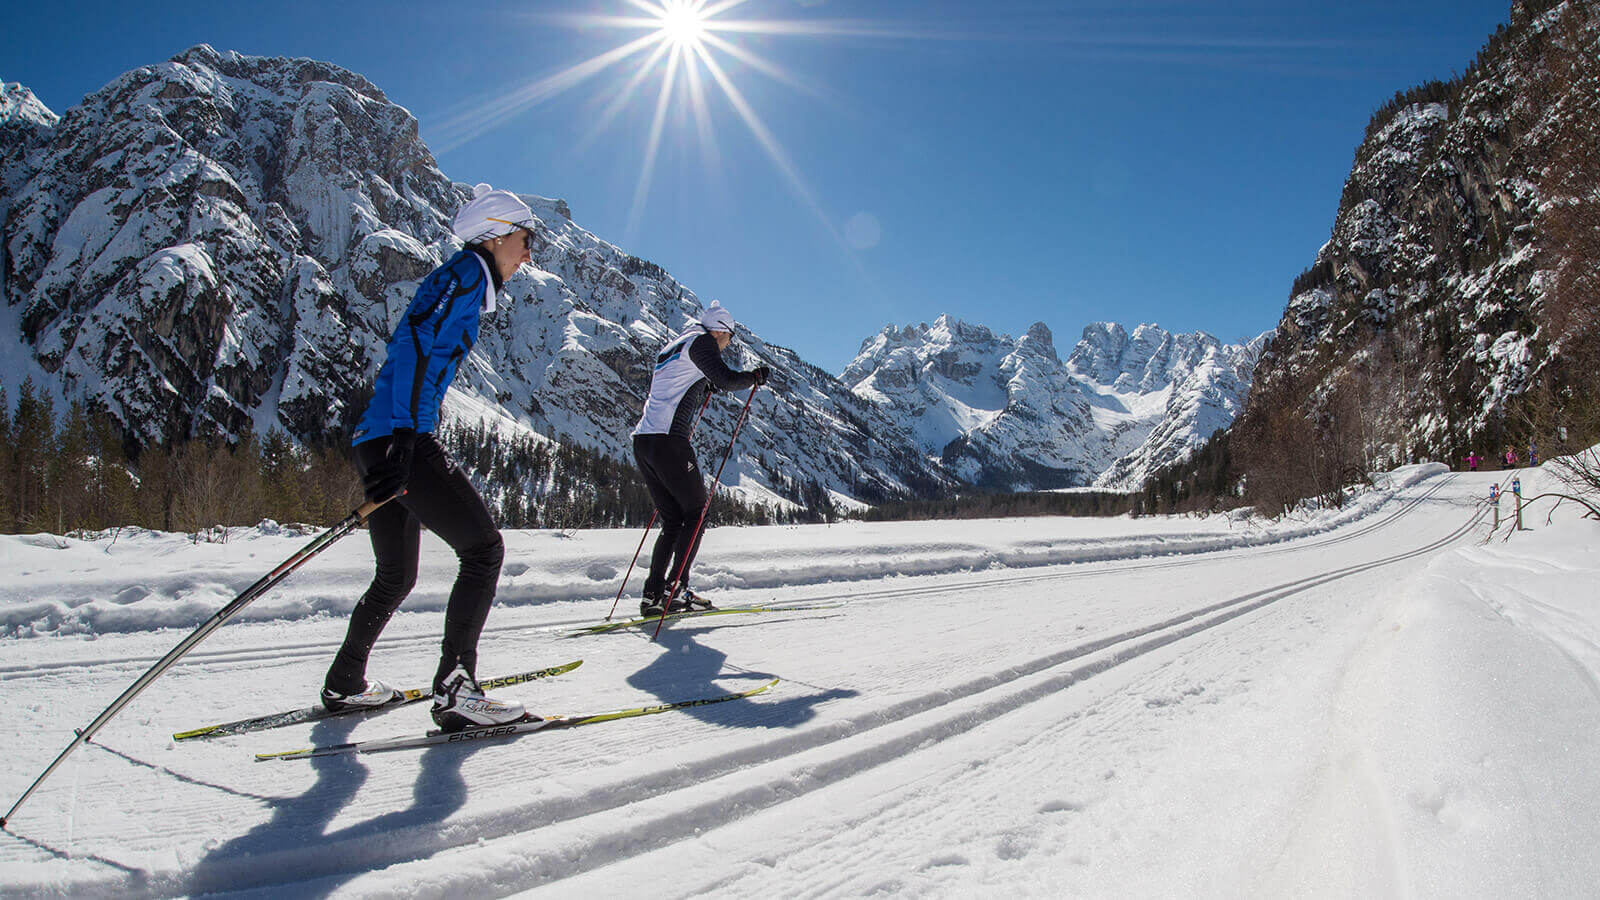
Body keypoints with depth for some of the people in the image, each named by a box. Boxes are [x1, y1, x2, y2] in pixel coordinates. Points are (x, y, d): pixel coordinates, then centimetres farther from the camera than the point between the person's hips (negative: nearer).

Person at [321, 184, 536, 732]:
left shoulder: (460, 279, 24)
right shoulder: (466, 272, -4)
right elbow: (415, 344, -18)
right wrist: (403, 440, -27)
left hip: (378, 441, 10)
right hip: (400, 439, -10)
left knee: (396, 577, 18)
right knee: (483, 548, -10)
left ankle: (344, 684, 28)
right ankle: (453, 688, -14)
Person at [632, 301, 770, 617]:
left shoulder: (673, 346, 26)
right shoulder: (701, 341, 0)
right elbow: (725, 379, -13)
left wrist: (704, 387, 38)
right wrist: (756, 376, 4)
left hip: (642, 441, 9)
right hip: (668, 441, -9)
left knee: (672, 520, 13)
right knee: (696, 512, 1)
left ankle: (653, 594, 7)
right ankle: (676, 589, -8)